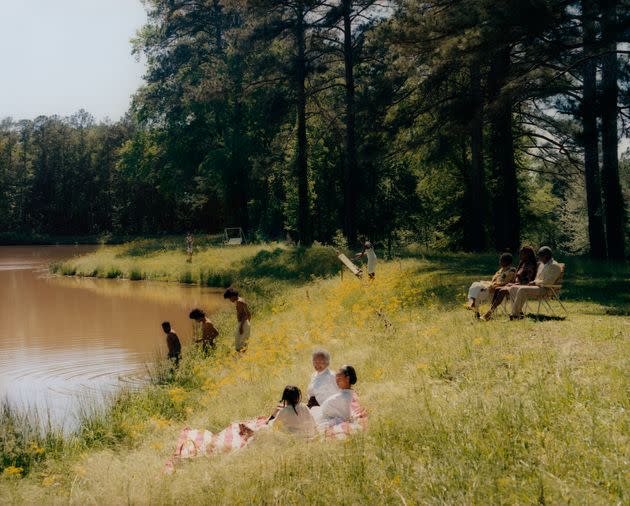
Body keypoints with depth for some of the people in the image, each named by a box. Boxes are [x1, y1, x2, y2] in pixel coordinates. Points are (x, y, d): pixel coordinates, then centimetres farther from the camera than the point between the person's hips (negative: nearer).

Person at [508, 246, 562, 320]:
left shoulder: (554, 265, -7)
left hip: (545, 289, -10)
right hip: (537, 286, 10)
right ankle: (518, 312, -10)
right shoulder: (541, 264, 23)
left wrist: (535, 282, -11)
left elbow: (548, 282, -18)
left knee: (522, 290, -31)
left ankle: (514, 314, -27)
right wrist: (533, 282, 5)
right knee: (513, 288, -1)